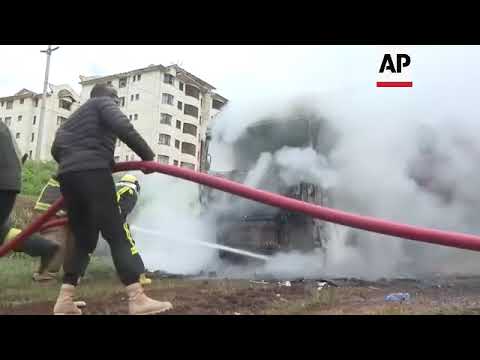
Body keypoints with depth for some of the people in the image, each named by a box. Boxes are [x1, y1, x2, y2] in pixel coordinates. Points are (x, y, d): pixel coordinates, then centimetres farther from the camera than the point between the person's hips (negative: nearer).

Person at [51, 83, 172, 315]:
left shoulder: (74, 117, 35)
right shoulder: (103, 102, 13)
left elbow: (57, 148, 25)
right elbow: (123, 127, -7)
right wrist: (147, 155, -4)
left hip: (67, 176, 8)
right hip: (92, 172, -8)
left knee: (83, 239, 11)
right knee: (116, 234, -14)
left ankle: (64, 300, 4)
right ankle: (137, 299, -20)